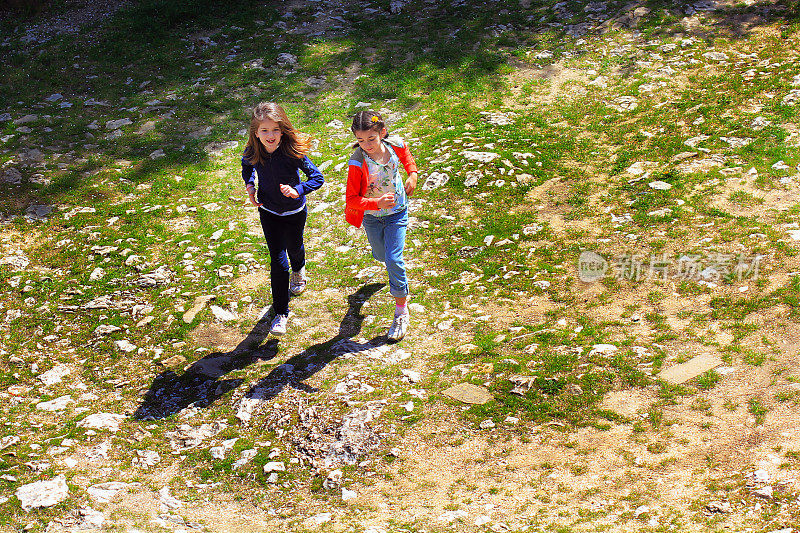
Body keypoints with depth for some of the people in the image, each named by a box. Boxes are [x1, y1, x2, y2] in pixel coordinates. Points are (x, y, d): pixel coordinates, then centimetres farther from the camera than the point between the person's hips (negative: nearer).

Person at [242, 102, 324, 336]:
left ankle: (298, 270, 63)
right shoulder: (252, 153, -19)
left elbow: (318, 178, -22)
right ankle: (281, 314, 7)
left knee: (294, 248, 25)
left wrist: (297, 190, -38)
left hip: (294, 211, -1)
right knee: (277, 260, -2)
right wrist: (250, 185, -10)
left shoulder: (293, 152, -30)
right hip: (268, 212, 1)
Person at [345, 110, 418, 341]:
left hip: (396, 212, -1)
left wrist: (412, 174, -10)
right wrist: (377, 203, -41)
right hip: (371, 216, 1)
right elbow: (351, 200, -27)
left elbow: (407, 157, 8)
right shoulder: (357, 163, -29)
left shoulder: (396, 145, -20)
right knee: (381, 256, 22)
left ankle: (402, 312, 5)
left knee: (394, 259, -9)